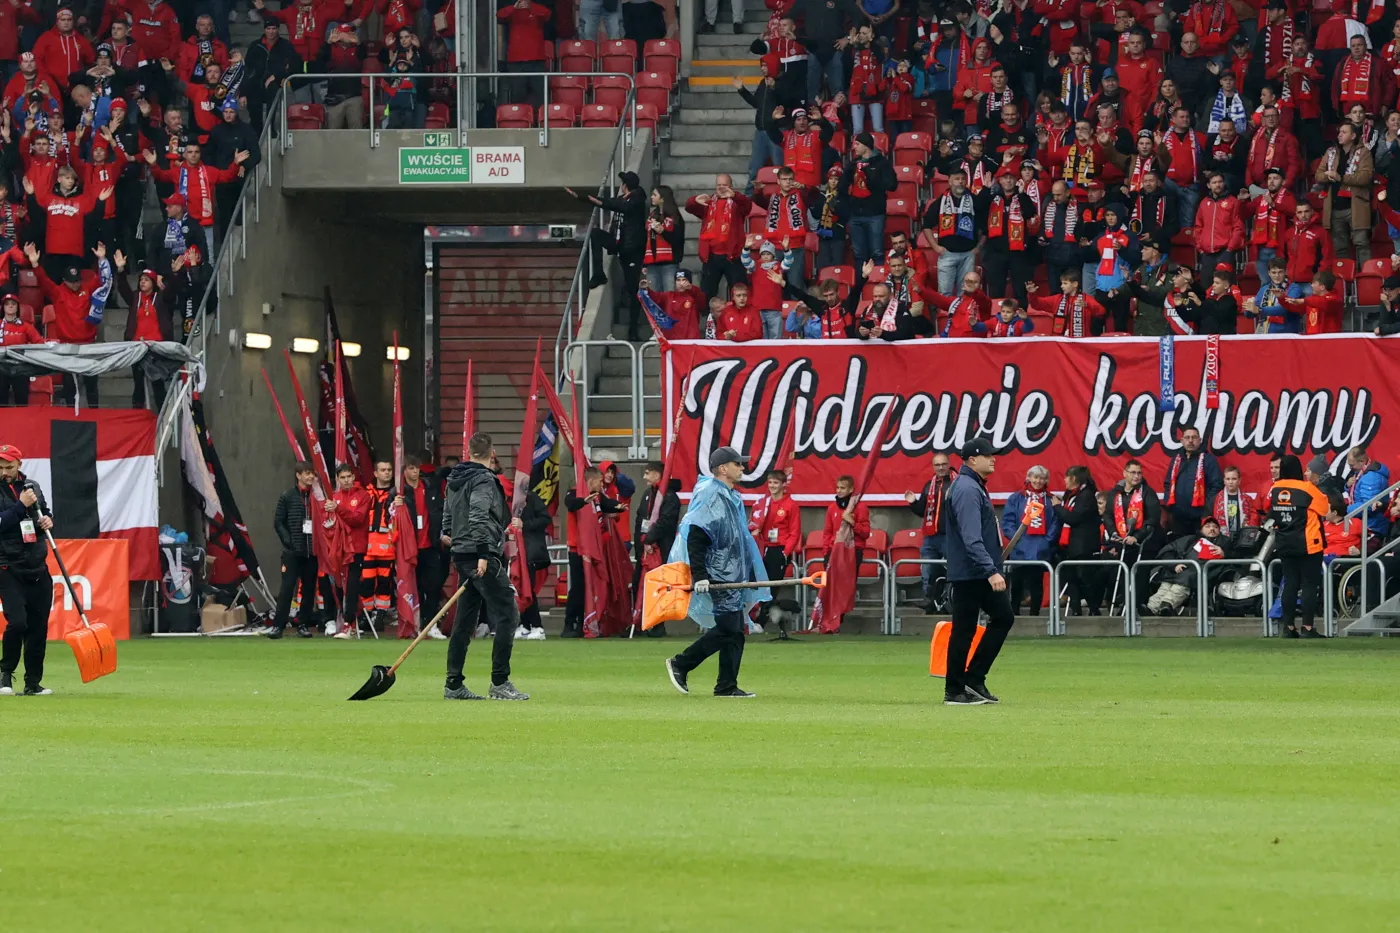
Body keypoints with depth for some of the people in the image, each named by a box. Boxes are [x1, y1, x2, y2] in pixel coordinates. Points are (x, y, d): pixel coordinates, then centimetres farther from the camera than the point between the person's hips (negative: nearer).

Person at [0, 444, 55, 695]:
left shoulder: (31, 486, 11)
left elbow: (45, 512, 25)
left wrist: (48, 519, 3)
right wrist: (21, 506, -21)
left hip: (38, 569, 5)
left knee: (38, 626, 4)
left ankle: (33, 683, 13)